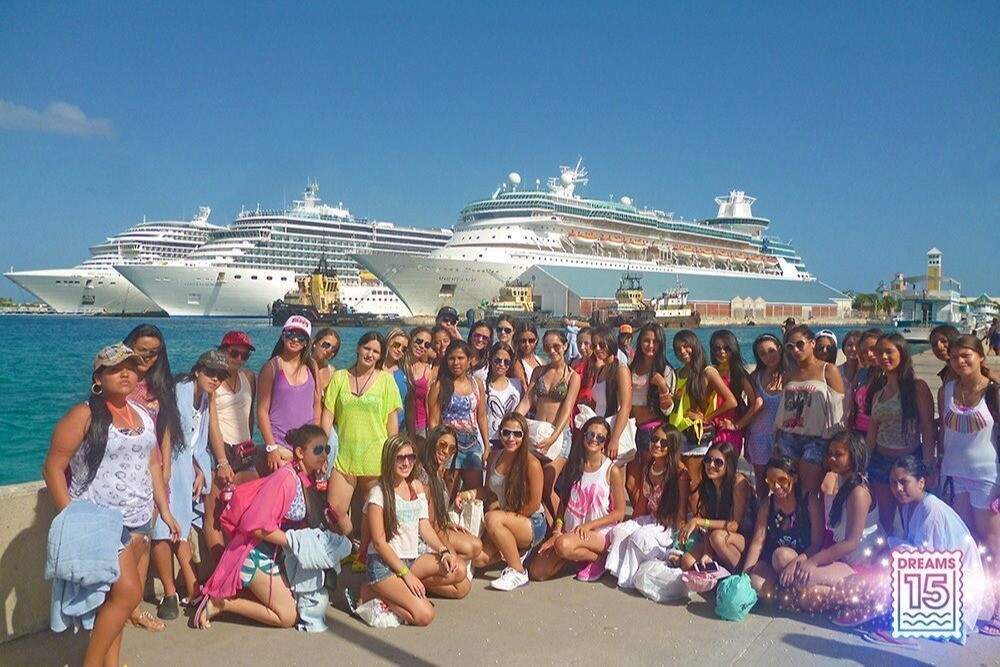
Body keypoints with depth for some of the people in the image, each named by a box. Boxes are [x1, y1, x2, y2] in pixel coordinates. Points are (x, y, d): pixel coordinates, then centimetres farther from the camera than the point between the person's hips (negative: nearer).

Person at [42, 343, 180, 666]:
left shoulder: (143, 414, 8)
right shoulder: (84, 415, -11)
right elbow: (53, 468, -11)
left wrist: (165, 510, 13)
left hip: (138, 521, 6)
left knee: (115, 595, 12)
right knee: (128, 592, -11)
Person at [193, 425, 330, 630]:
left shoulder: (306, 479, 3)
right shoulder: (286, 478, -24)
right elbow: (256, 524, -27)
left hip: (274, 554, 9)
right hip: (255, 553, -9)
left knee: (297, 601, 14)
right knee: (288, 617, -5)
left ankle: (233, 592, 15)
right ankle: (220, 602, 1)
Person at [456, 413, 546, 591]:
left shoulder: (531, 464, -18)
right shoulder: (495, 459, 1)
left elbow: (533, 505, -17)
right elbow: (489, 491, 12)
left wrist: (503, 509, -13)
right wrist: (468, 494, -7)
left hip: (532, 525, -6)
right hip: (507, 522, 6)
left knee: (493, 518, -33)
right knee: (478, 559, -14)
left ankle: (518, 573, -18)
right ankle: (514, 551, 16)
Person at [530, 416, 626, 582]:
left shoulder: (612, 471, -6)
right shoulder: (573, 466, 7)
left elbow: (619, 512, -5)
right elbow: (563, 502, 8)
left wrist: (588, 525, -14)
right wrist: (556, 532, -5)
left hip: (598, 533, -5)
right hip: (569, 531, 5)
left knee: (563, 545, -36)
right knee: (537, 572, -10)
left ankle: (599, 558, -6)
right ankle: (577, 554, 12)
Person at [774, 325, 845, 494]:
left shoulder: (828, 371, 0)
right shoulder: (789, 376, 16)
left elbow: (838, 413, -4)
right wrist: (777, 443, 15)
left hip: (816, 440, -5)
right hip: (788, 439, 5)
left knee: (810, 492, -7)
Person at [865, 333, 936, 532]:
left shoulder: (917, 386, -8)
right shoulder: (878, 391, 10)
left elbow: (928, 431, -12)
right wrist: (864, 466, 10)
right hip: (881, 461, 5)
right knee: (884, 521, 13)